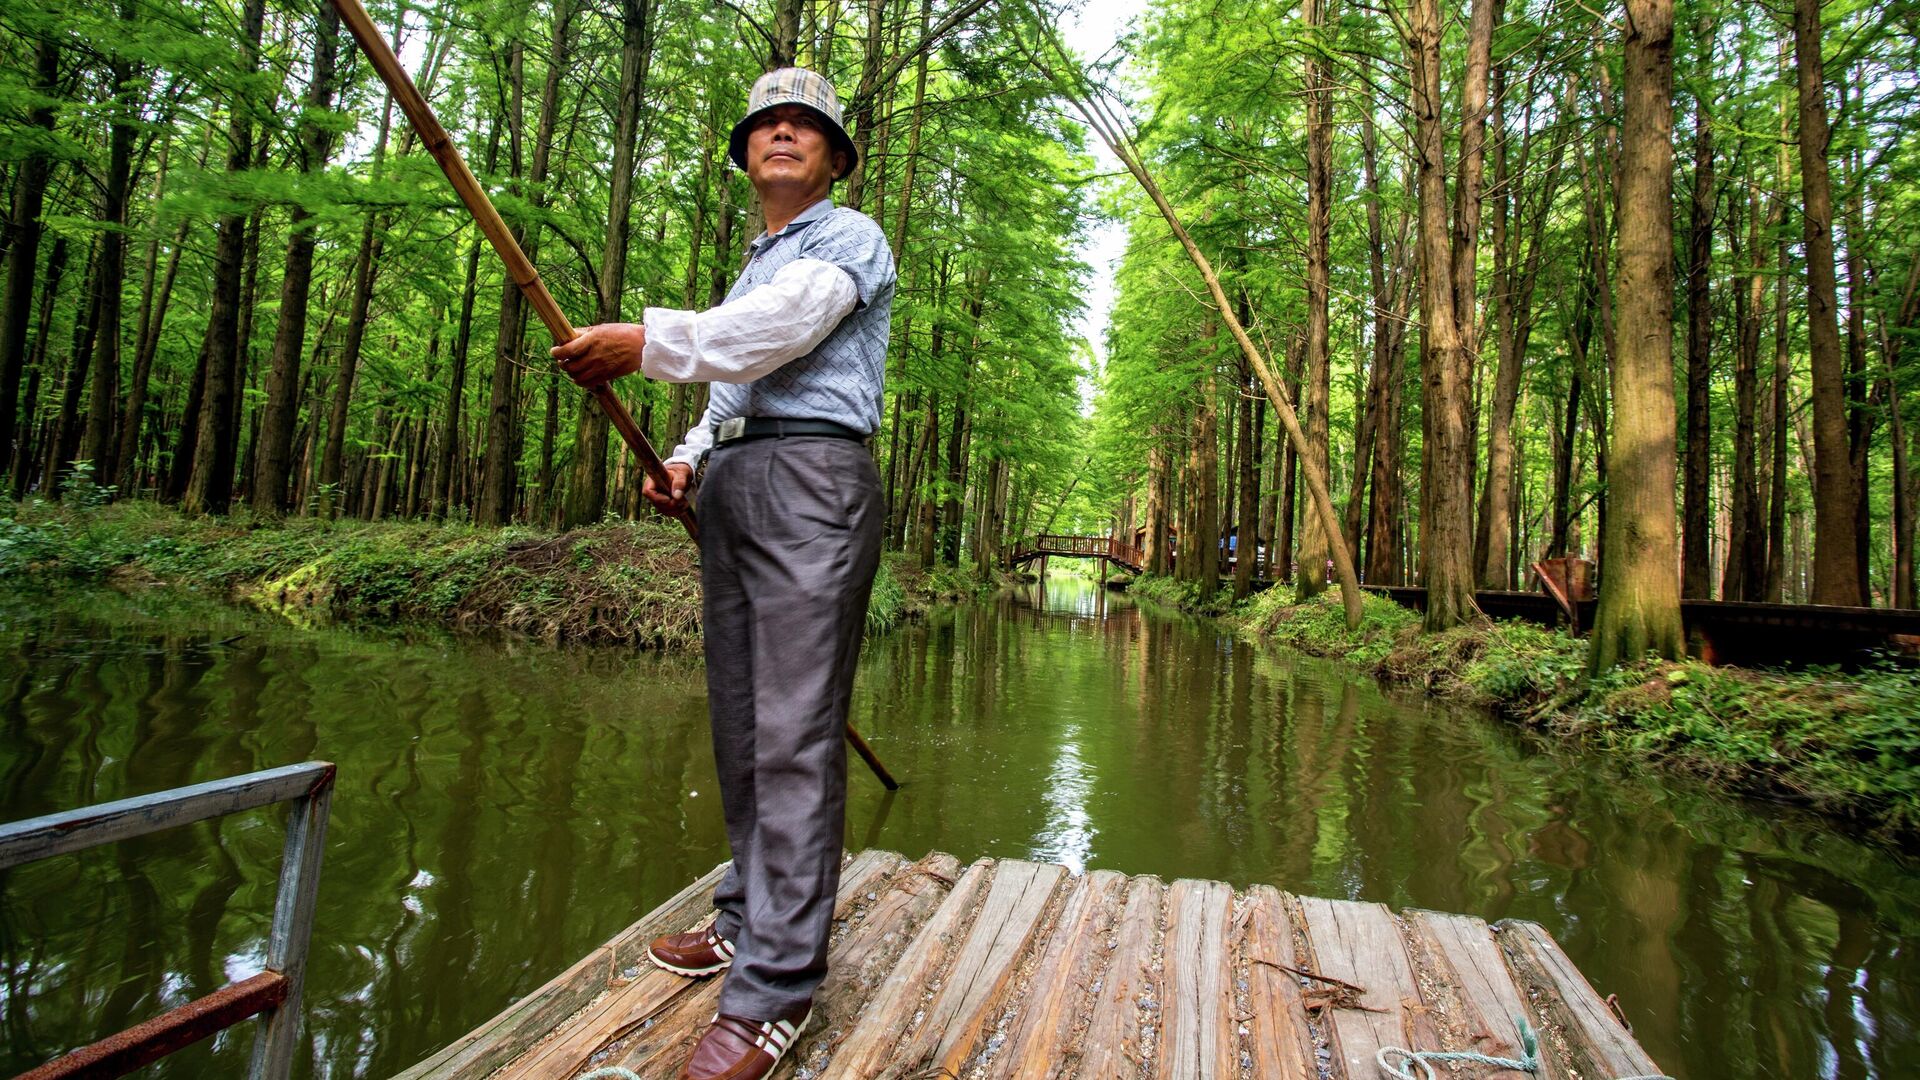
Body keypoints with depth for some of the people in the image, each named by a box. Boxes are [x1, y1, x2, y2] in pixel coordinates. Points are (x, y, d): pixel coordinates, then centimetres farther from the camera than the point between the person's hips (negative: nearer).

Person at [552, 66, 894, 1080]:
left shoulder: (850, 236, 5)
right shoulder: (752, 264, 30)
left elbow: (778, 329, -15)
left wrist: (647, 341, -22)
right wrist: (685, 459, 13)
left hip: (810, 476, -9)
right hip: (729, 488, 9)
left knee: (794, 734, -12)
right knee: (739, 722, 10)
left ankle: (774, 987, -8)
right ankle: (748, 915, 23)